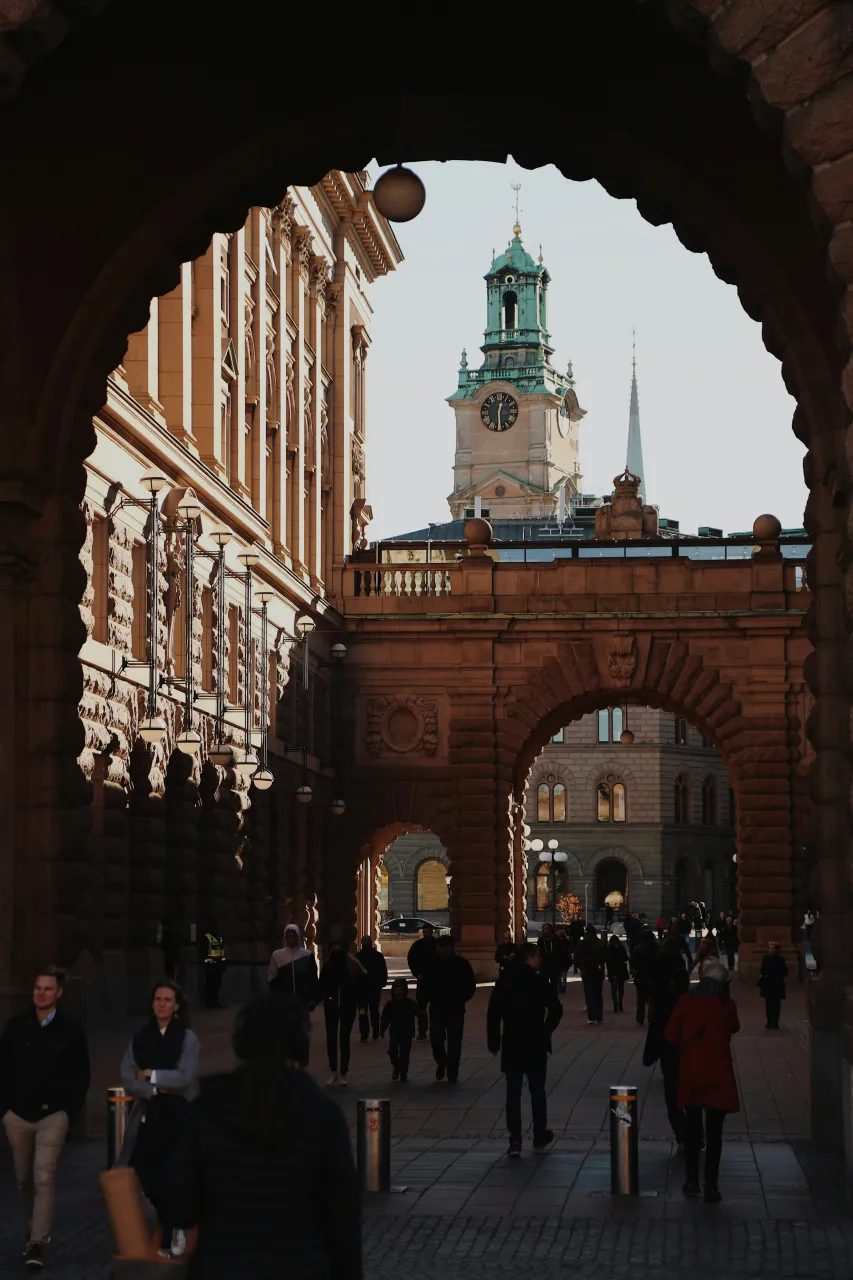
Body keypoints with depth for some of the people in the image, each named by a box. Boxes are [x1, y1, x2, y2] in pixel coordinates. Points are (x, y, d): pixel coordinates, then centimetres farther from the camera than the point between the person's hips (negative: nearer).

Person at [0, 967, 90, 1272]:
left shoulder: (70, 1030, -3)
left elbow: (81, 1076, 2)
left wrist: (69, 1111, -2)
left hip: (52, 1115, -3)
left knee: (43, 1180, -9)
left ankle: (37, 1243, -8)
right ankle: (36, 1229, 31)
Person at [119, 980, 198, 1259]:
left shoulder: (187, 1038, -1)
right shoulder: (140, 1038, 7)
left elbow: (184, 1077, -12)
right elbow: (128, 1079, -1)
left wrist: (151, 1075, -7)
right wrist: (158, 1088, -12)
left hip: (178, 1116, -3)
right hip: (149, 1115, 3)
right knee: (143, 1172, -3)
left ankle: (167, 1241, 11)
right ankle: (173, 1228, 20)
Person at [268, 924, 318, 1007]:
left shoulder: (307, 956, 3)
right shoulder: (277, 955, 4)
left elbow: (312, 980, 4)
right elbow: (272, 979, 6)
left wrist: (313, 999, -3)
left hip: (302, 1000, 0)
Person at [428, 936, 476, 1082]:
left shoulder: (461, 963, -4)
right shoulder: (433, 963, -2)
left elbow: (471, 985, 2)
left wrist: (461, 1000, -6)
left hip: (455, 1009, -1)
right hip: (437, 1008, 1)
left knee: (454, 1042, 1)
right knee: (436, 1038, -7)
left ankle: (452, 1074, 9)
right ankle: (441, 1062, 21)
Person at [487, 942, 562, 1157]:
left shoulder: (504, 981, 2)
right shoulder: (539, 982, -9)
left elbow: (493, 1013, 2)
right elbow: (556, 1009, -11)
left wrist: (493, 1041, 8)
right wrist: (546, 1031, 5)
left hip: (511, 1045, 2)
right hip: (536, 1045, -2)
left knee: (513, 1093, 2)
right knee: (537, 1091, 12)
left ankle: (515, 1140, -6)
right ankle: (540, 1136, 21)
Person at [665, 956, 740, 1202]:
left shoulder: (685, 1003, -5)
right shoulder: (726, 1006, -8)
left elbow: (671, 1037, -2)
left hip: (690, 1075, 2)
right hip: (717, 1077, -2)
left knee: (692, 1129, 14)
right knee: (714, 1133, 2)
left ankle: (692, 1181, 19)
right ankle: (711, 1186, -3)